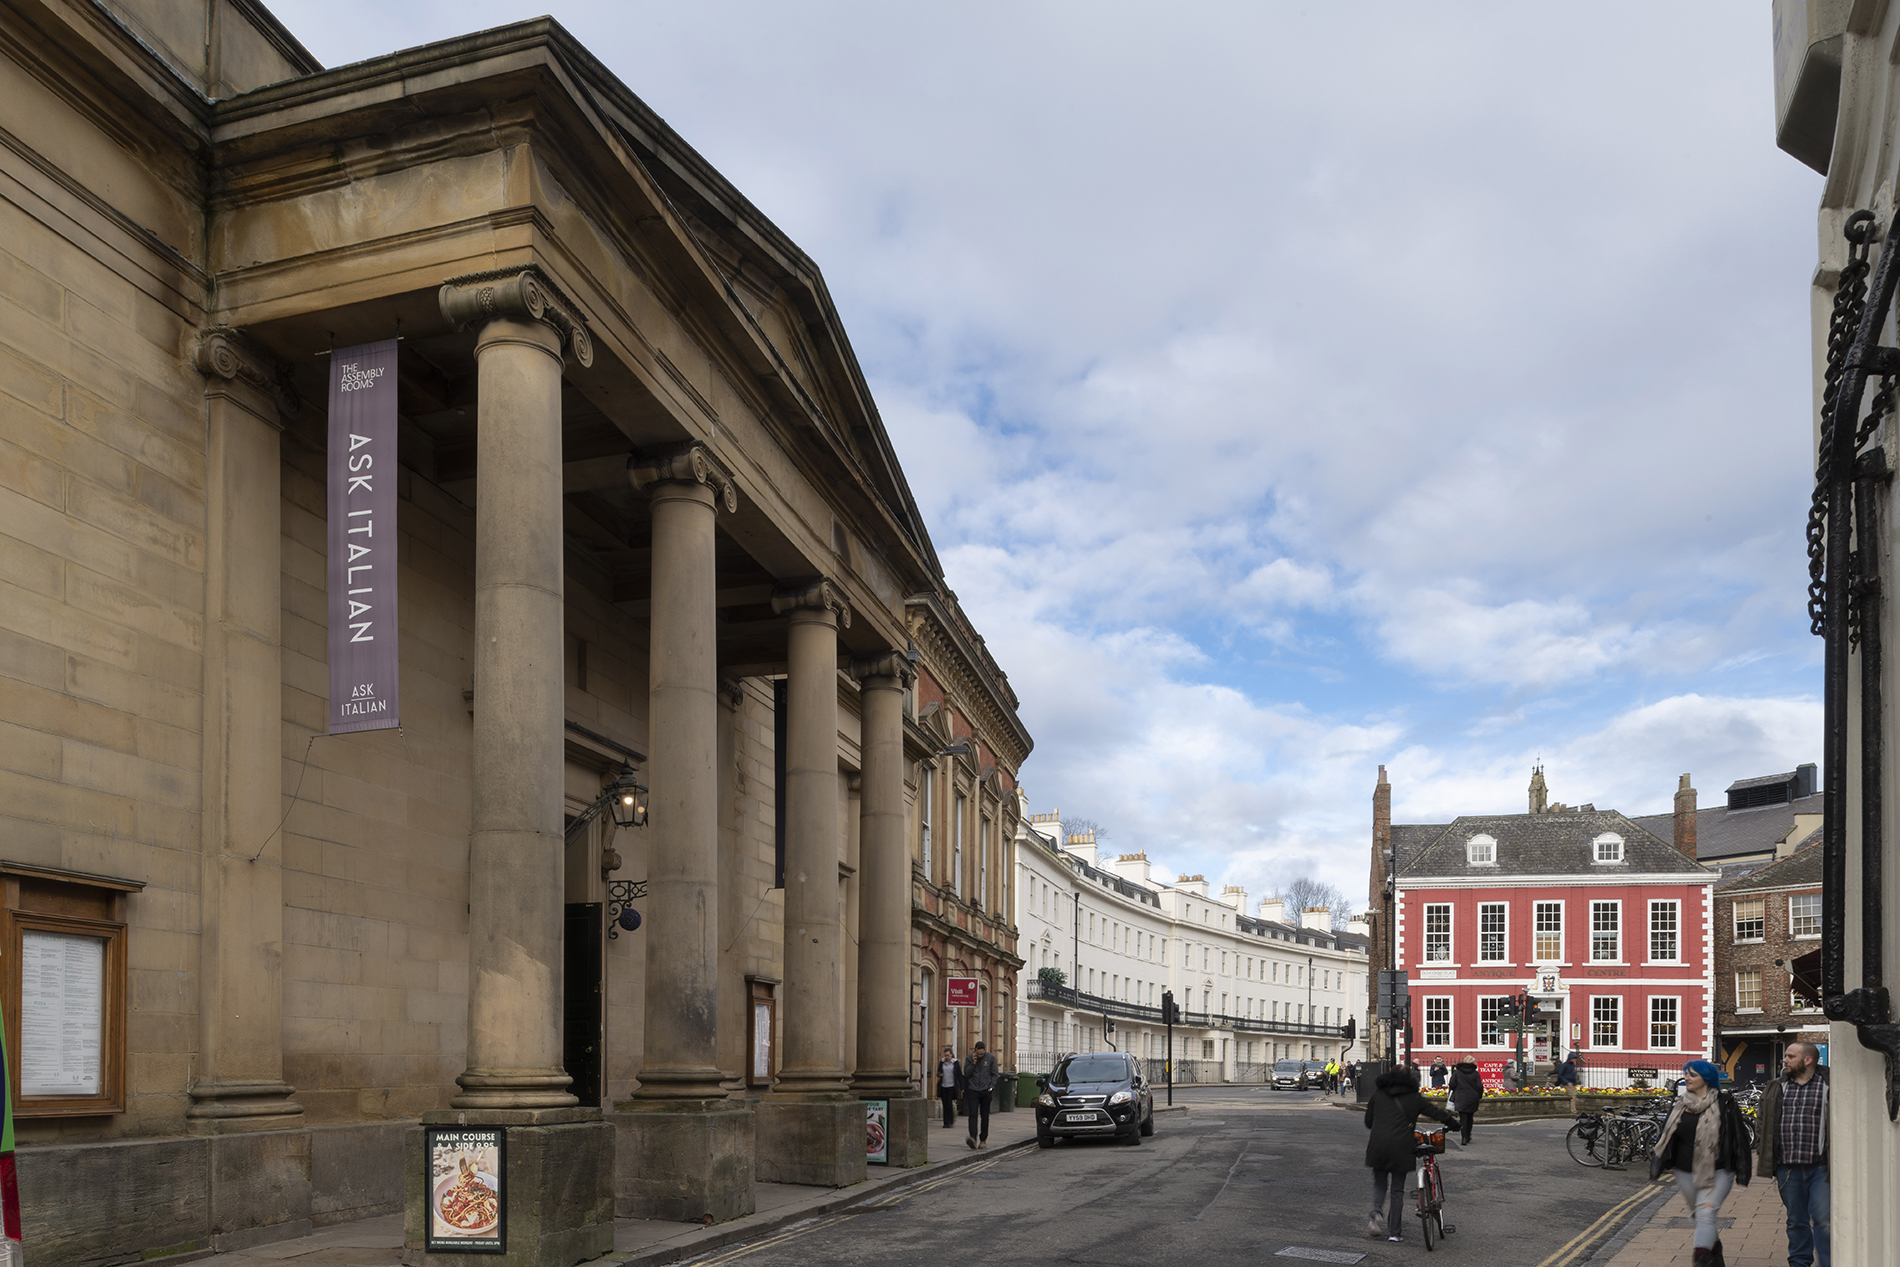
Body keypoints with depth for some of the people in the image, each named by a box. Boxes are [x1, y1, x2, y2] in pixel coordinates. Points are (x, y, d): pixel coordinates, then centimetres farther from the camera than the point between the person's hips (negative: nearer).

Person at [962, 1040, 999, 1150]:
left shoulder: (991, 1058, 2)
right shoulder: (970, 1058, 3)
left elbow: (994, 1074, 6)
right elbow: (966, 1074, 0)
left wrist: (991, 1087, -4)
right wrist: (973, 1063, -11)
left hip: (986, 1091, 0)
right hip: (973, 1091, 0)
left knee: (985, 1116, 4)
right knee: (973, 1115, -14)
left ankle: (983, 1140, 13)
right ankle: (973, 1138, -25)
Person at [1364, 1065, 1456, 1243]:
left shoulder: (1377, 1095, 12)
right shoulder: (1414, 1098, 10)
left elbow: (1368, 1121, 12)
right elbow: (1437, 1113, 13)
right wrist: (1454, 1124, 29)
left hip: (1378, 1146, 1)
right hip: (1401, 1147, -1)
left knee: (1379, 1183, 18)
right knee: (1398, 1190, 9)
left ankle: (1377, 1211, -10)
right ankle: (1395, 1232, 10)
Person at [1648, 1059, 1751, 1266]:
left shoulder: (1724, 1104, -6)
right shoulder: (1679, 1105, 8)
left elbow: (1739, 1136, -4)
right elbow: (1666, 1136, 13)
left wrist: (1742, 1171, -5)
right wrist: (1657, 1163, 8)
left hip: (1717, 1173, -5)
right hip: (1686, 1172, 5)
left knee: (1706, 1214, -18)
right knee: (1699, 1216, 17)